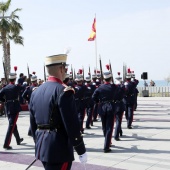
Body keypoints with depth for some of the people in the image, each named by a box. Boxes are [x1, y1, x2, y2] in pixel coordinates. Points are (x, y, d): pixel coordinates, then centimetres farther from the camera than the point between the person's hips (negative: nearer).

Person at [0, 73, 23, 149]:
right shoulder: (16, 87, -9)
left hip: (7, 108, 5)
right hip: (15, 108, -5)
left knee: (13, 124, 19)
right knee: (11, 125, -5)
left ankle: (18, 140, 35)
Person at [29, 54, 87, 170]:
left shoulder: (36, 92, 8)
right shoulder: (64, 91, -16)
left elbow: (33, 124, 13)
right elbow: (72, 125, -18)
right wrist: (81, 151, -9)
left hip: (42, 148, 8)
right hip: (59, 149, -8)